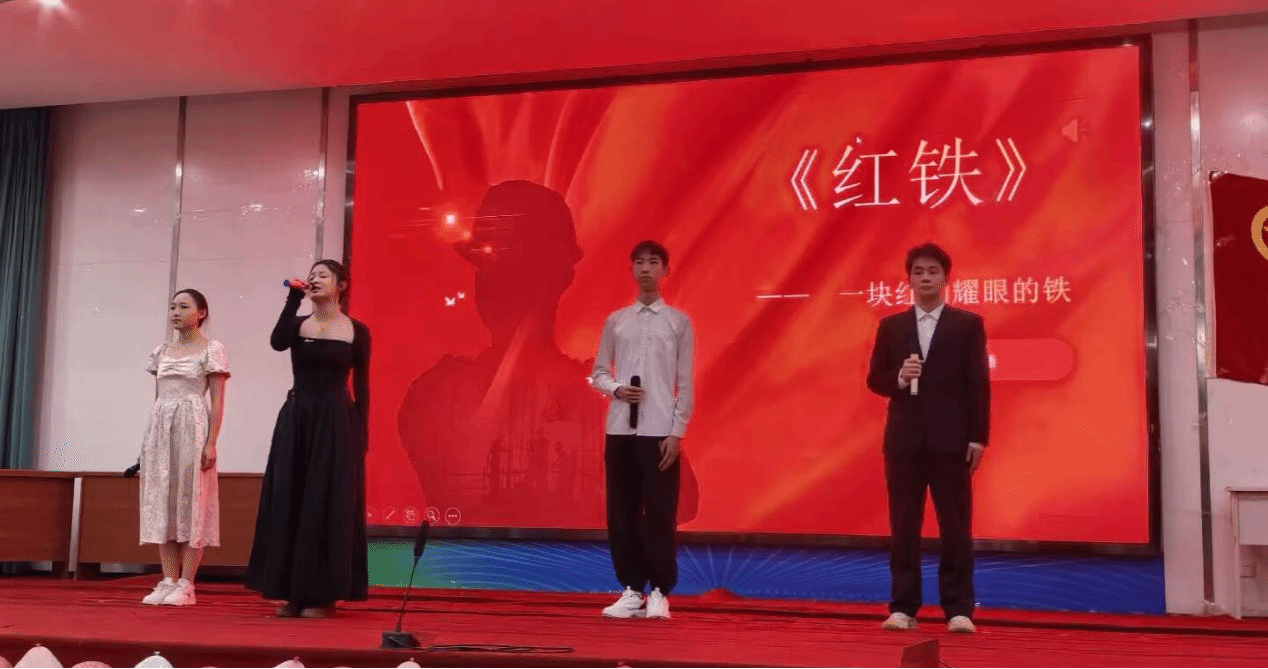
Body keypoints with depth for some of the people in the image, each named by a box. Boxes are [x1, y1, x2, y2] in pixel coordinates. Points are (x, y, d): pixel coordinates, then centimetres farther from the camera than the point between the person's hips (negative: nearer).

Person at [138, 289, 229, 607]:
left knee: (191, 502, -5)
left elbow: (217, 401, -5)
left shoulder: (212, 350, -1)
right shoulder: (161, 352, 16)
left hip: (192, 428, -6)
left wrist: (211, 443, -14)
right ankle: (168, 581, 7)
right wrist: (149, 440, 11)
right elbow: (157, 398, 17)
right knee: (162, 504, 3)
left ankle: (186, 584, -2)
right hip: (160, 429, 6)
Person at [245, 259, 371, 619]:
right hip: (296, 420, 3)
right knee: (289, 502, 2)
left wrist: (361, 435, -2)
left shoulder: (357, 331, 1)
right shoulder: (298, 325, 7)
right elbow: (277, 342, -16)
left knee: (327, 505, -3)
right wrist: (293, 298, -17)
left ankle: (322, 595, 5)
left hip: (336, 422, -3)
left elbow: (361, 386, 2)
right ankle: (294, 593, 11)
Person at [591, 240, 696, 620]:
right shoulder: (615, 321, 11)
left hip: (660, 431, -3)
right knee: (621, 513, 5)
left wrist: (677, 432, -6)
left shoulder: (679, 322, 4)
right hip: (620, 429, 3)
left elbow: (685, 383, 1)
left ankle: (659, 593, 8)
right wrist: (616, 389, -9)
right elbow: (599, 372, 13)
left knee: (660, 514, -2)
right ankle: (631, 590, 14)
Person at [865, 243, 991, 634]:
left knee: (956, 528, 1)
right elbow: (874, 380, 9)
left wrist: (978, 437, -6)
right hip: (904, 440, 2)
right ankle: (903, 608, 10)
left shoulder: (968, 324, 4)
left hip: (950, 440, -2)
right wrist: (899, 378, -13)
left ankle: (958, 610, 8)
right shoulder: (891, 326, 10)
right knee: (904, 528, 4)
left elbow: (979, 384, 0)